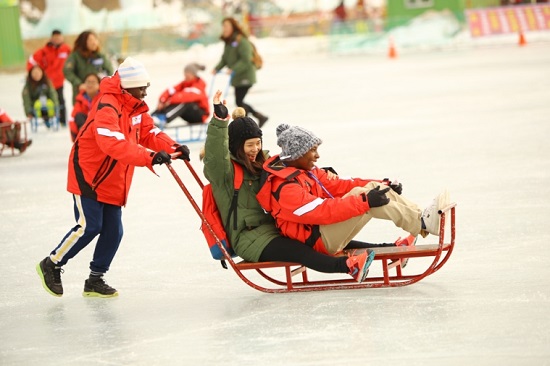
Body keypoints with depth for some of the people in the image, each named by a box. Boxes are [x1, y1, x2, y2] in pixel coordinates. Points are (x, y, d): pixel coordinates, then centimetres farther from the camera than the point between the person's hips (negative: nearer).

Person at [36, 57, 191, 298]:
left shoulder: (137, 107, 5)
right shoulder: (107, 108, -26)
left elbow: (149, 133, 4)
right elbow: (115, 144, -39)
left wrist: (173, 148, -16)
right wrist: (149, 158, -47)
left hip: (113, 182, 9)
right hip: (88, 175, -9)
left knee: (113, 231, 5)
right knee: (90, 227, -11)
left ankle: (95, 280, 17)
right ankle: (52, 265, 8)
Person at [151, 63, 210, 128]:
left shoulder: (200, 84, -18)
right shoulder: (185, 83, 3)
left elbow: (188, 95, -37)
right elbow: (171, 90, -9)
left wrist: (171, 100, -41)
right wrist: (162, 101, -27)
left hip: (201, 114, -7)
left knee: (184, 102, -34)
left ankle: (163, 119, -52)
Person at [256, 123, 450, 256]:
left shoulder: (306, 171, 12)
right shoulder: (285, 188, -20)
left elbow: (337, 185, 11)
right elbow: (321, 211, -29)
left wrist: (381, 185, 2)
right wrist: (365, 201, -35)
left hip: (326, 226, 10)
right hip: (318, 240, -10)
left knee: (372, 189, -5)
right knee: (363, 196, -25)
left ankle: (420, 218, -15)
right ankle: (422, 226, -27)